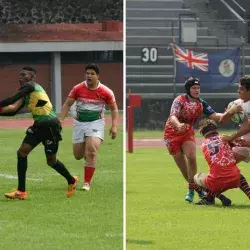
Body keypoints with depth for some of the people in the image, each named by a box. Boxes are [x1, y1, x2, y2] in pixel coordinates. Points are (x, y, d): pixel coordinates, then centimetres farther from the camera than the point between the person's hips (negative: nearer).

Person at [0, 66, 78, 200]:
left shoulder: (30, 86, -12)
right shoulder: (26, 93, 15)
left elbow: (13, 100, -23)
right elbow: (13, 109, 4)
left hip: (50, 125, -9)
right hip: (39, 126, 9)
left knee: (51, 161, 3)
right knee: (22, 152, 0)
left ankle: (72, 181, 30)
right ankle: (21, 191, 3)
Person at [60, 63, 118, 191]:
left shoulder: (106, 92, -8)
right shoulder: (78, 89, -7)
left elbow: (114, 109, 3)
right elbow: (67, 104, 2)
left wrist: (114, 126, -6)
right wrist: (61, 119, -10)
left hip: (96, 123, -2)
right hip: (79, 123, 2)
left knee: (91, 152, -20)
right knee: (78, 155, 7)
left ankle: (87, 183, -13)